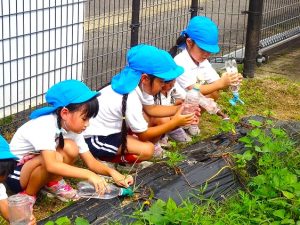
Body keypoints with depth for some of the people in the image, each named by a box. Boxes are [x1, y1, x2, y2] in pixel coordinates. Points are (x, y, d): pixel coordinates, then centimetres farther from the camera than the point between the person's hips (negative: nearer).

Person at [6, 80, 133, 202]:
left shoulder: (73, 128, -9)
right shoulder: (44, 126, -32)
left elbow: (91, 162, -7)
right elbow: (51, 165, -45)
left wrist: (112, 172, -27)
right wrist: (89, 175, -48)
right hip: (15, 173, -6)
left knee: (71, 148, -18)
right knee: (56, 157, -33)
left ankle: (53, 183, 4)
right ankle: (28, 195, -10)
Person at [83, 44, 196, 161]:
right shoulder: (130, 100, -31)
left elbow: (151, 109, 6)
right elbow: (144, 134, -19)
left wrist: (179, 109, -7)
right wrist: (174, 122, -18)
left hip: (114, 127, 9)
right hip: (95, 139, -9)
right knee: (147, 150, -24)